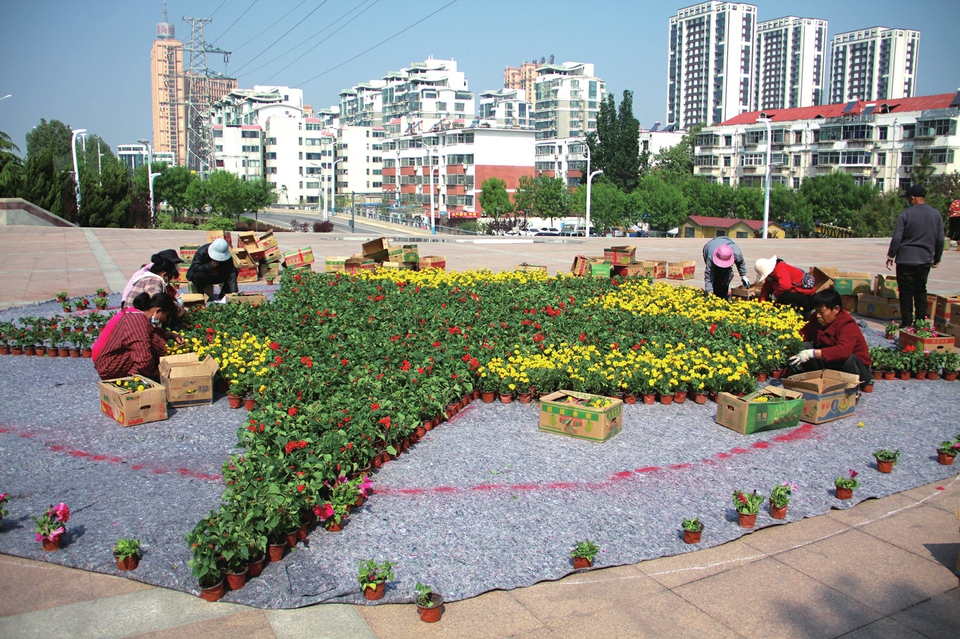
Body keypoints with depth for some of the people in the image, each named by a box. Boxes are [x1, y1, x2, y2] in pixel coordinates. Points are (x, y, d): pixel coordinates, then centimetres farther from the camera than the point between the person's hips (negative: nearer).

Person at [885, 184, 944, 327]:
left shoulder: (905, 214, -10)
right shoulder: (936, 214, 4)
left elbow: (896, 238, -12)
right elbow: (940, 239, 7)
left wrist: (890, 256, -2)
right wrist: (937, 259, 18)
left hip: (906, 259, -4)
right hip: (926, 260, 4)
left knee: (906, 292, 2)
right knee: (921, 291, 14)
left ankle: (907, 322, 2)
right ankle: (921, 321, 14)